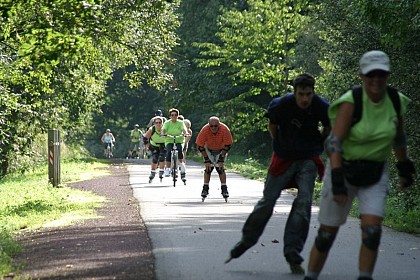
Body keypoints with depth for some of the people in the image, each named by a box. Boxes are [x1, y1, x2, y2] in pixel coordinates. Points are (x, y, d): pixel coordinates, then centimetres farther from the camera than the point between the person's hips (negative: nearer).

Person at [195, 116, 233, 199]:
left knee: (220, 168, -12)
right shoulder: (204, 130, -30)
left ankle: (224, 189, -9)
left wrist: (221, 159, -22)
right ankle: (205, 189, -6)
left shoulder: (225, 129, -31)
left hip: (221, 150, 0)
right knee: (208, 168, -12)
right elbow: (200, 146, -21)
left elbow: (227, 145, -20)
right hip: (209, 150, 1)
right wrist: (206, 160, -23)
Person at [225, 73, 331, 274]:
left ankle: (292, 253, -10)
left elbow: (328, 128, 8)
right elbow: (272, 124, 4)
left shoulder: (322, 107, -15)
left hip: (308, 160, 0)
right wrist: (280, 146, 8)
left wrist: (317, 146, 10)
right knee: (267, 201, 2)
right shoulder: (281, 105, -19)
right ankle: (246, 242, 19)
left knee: (303, 203, -13)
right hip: (284, 158, 0)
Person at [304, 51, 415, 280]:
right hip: (344, 169, -3)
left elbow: (398, 137, 12)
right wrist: (337, 182, -30)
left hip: (375, 175, 3)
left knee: (372, 230, -14)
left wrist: (405, 169, 18)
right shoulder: (351, 102, -21)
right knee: (327, 232, 5)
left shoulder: (395, 101, -5)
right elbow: (335, 142, -24)